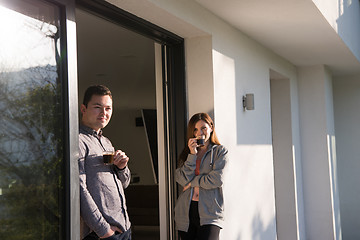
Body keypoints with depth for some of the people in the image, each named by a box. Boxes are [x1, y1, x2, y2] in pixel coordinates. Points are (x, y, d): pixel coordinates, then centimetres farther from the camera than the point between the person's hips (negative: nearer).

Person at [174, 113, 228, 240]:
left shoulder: (220, 151, 7)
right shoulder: (186, 153, 16)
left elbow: (217, 179, -7)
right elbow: (182, 179, 0)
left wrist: (192, 182, -1)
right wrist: (192, 154, -5)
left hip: (209, 212, -4)